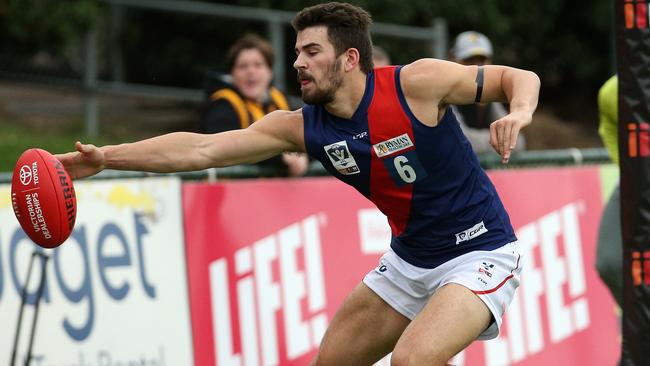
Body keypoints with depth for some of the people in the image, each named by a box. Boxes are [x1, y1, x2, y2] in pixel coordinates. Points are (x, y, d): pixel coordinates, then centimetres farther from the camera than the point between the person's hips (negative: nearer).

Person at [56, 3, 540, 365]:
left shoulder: (416, 84, -19)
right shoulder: (302, 127, -4)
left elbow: (519, 78, -10)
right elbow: (202, 150, -8)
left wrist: (518, 112, -33)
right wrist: (105, 157, -14)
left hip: (480, 253, -7)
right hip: (409, 258, 7)